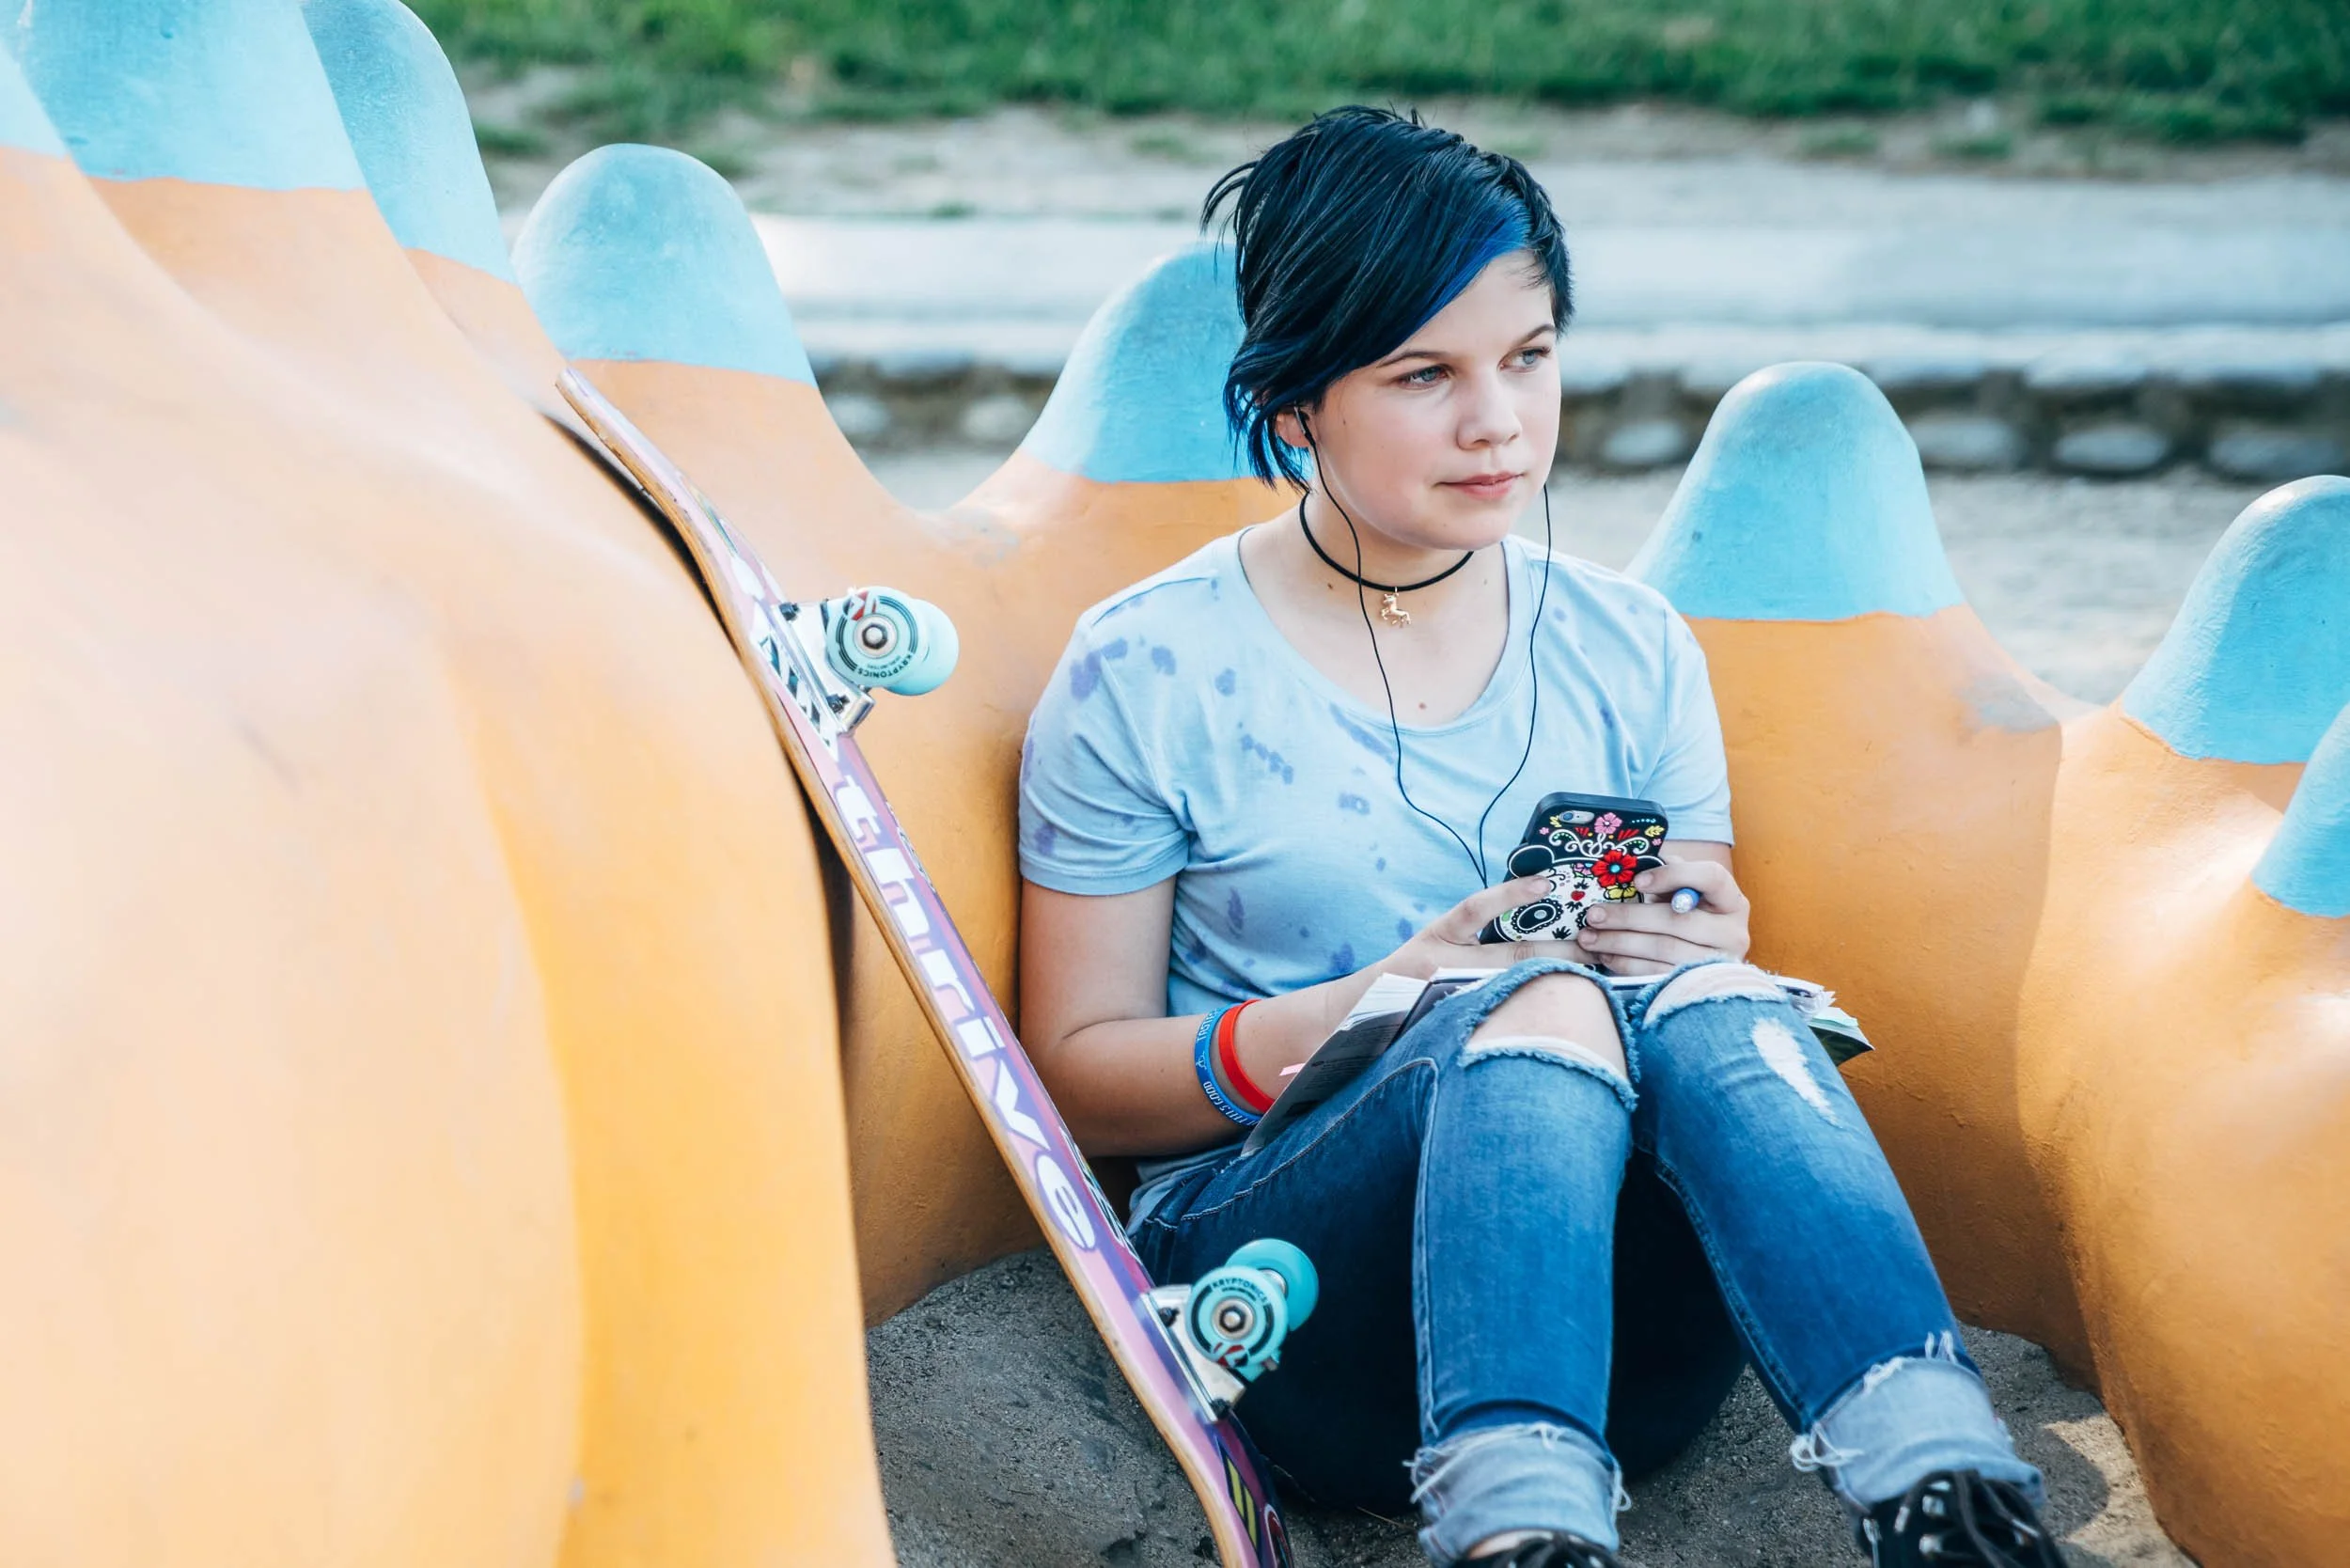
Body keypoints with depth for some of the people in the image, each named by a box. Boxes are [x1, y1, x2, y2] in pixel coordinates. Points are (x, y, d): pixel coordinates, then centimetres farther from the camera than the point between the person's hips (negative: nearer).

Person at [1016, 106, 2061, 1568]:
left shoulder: (1631, 650, 12)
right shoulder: (1147, 675, 1)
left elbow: (1712, 951, 16)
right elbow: (1079, 1070, 0)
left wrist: (1707, 957, -9)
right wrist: (1361, 1013, -16)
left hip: (1620, 1329, 3)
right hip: (1277, 1269, -3)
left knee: (1711, 1001, -29)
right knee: (1542, 1004, -33)